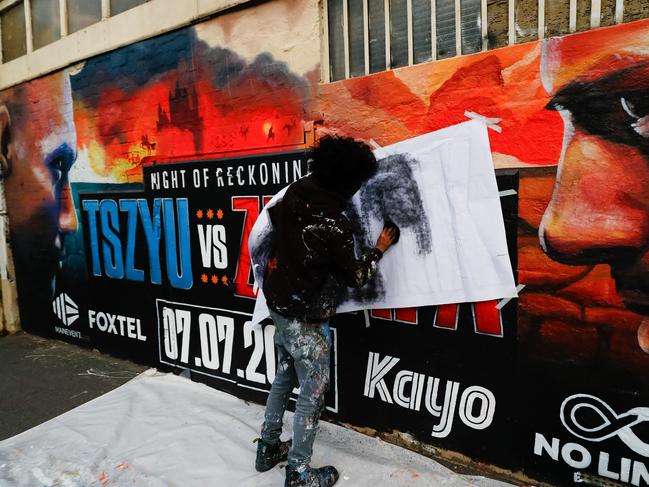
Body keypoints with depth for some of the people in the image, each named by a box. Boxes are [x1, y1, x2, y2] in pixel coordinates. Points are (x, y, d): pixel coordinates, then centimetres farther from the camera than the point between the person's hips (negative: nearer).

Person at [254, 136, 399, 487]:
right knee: (312, 395, 9)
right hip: (306, 320, -8)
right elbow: (355, 277, -14)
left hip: (279, 306, 8)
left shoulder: (292, 196, -6)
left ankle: (268, 448, 40)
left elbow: (273, 218, 17)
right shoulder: (333, 227, -28)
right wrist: (379, 249, 0)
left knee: (283, 378, 24)